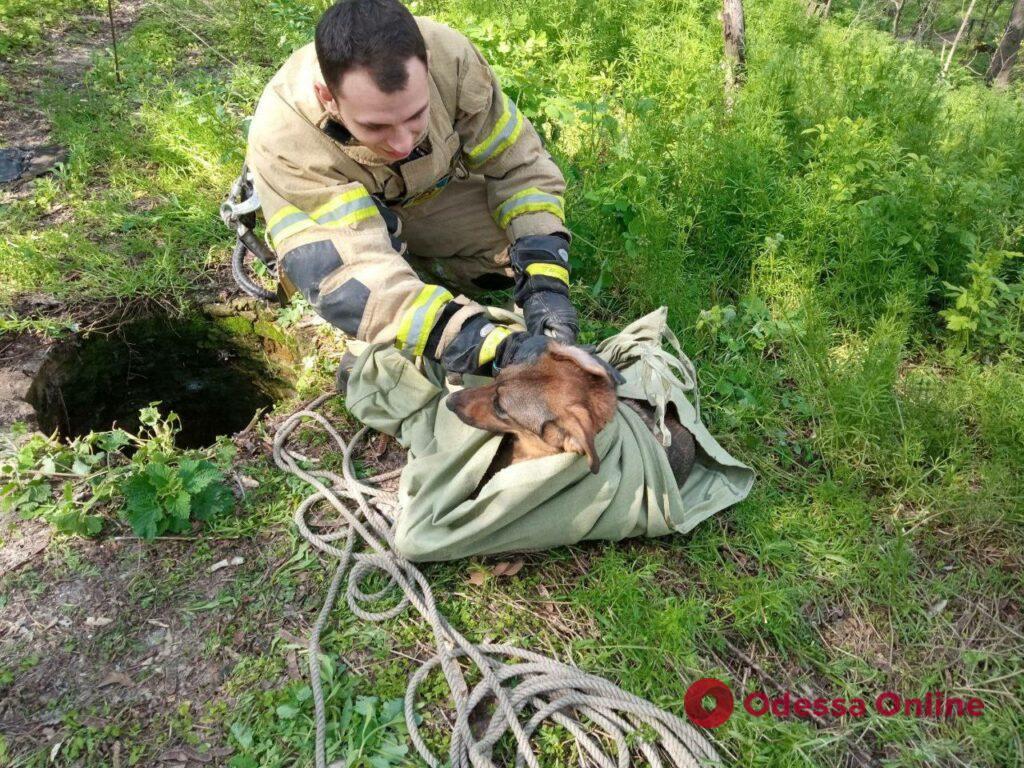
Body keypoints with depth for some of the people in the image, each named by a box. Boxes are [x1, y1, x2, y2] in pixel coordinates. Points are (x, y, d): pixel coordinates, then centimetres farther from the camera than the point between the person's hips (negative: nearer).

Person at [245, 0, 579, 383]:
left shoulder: (449, 55, -33)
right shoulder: (282, 139, -39)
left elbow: (520, 166, -24)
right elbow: (348, 278, -47)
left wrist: (546, 284, -38)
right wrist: (494, 347, -58)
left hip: (431, 190, 3)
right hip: (328, 216, -2)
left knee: (523, 251, -17)